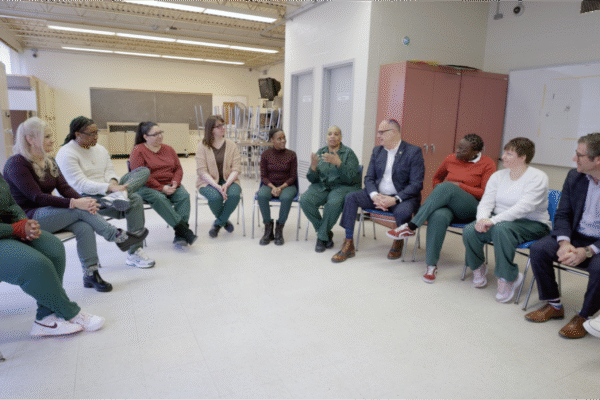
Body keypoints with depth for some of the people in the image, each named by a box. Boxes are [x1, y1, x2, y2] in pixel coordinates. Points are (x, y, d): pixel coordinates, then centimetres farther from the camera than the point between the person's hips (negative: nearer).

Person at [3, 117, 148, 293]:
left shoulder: (49, 161, 12)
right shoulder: (16, 164, -12)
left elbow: (64, 187, 2)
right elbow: (37, 197, -22)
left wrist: (83, 200, -20)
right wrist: (74, 203, -32)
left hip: (49, 213, 6)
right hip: (29, 218, -6)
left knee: (84, 227, -24)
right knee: (81, 211, -27)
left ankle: (91, 274, -21)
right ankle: (120, 237, -17)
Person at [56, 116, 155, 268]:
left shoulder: (99, 149, 16)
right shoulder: (66, 154, -10)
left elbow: (110, 171, 10)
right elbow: (80, 185, -20)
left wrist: (113, 182, -15)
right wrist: (109, 188, -31)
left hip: (108, 190, 8)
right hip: (85, 197, -8)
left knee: (144, 170, -4)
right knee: (134, 200, -30)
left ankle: (121, 193, -35)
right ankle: (133, 255, -27)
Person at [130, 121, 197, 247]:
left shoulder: (168, 149, 17)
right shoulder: (138, 151, -1)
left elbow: (178, 169, 13)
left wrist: (175, 183, -9)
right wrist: (161, 188, -18)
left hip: (170, 186, 4)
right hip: (147, 187, -4)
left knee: (184, 195, -27)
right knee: (159, 198, -37)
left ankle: (180, 236, -34)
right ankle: (184, 230, -37)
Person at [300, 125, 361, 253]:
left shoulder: (349, 153, 0)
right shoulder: (320, 152, 11)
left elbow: (350, 179, -12)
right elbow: (313, 179, 7)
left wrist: (339, 163, -24)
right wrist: (313, 167, -14)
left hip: (343, 186, -4)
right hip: (322, 186, 4)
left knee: (334, 202, -38)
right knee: (305, 200, -26)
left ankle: (322, 237, -14)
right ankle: (327, 233, -7)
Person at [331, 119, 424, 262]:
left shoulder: (414, 152, -7)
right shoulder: (377, 151, 10)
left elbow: (416, 184, -13)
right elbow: (369, 178, 6)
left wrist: (395, 199, -25)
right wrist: (375, 196, -15)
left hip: (402, 196, -5)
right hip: (377, 194, 5)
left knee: (403, 212, -37)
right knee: (351, 197, -17)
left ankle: (398, 242, -2)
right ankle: (348, 245, -13)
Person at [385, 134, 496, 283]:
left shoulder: (487, 164, 1)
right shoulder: (451, 159, 12)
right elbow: (437, 177, 28)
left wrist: (460, 186, -13)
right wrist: (438, 193, 7)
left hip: (470, 210, -3)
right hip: (445, 204, 3)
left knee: (447, 187, -35)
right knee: (439, 216, -38)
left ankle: (411, 227, -32)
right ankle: (431, 265, -31)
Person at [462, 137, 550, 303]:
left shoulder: (537, 178, -10)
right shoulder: (498, 176, 9)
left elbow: (524, 207, -24)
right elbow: (486, 201, -1)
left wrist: (494, 220, -33)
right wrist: (482, 219, -23)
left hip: (532, 225, -5)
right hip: (500, 220, 5)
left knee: (501, 228, -38)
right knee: (469, 230, -22)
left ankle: (508, 278, -21)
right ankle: (478, 267, 6)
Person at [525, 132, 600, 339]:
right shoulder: (574, 176, 0)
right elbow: (562, 215, 2)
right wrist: (564, 243, -16)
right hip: (575, 236, 5)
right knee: (538, 249, -18)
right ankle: (554, 305, 2)